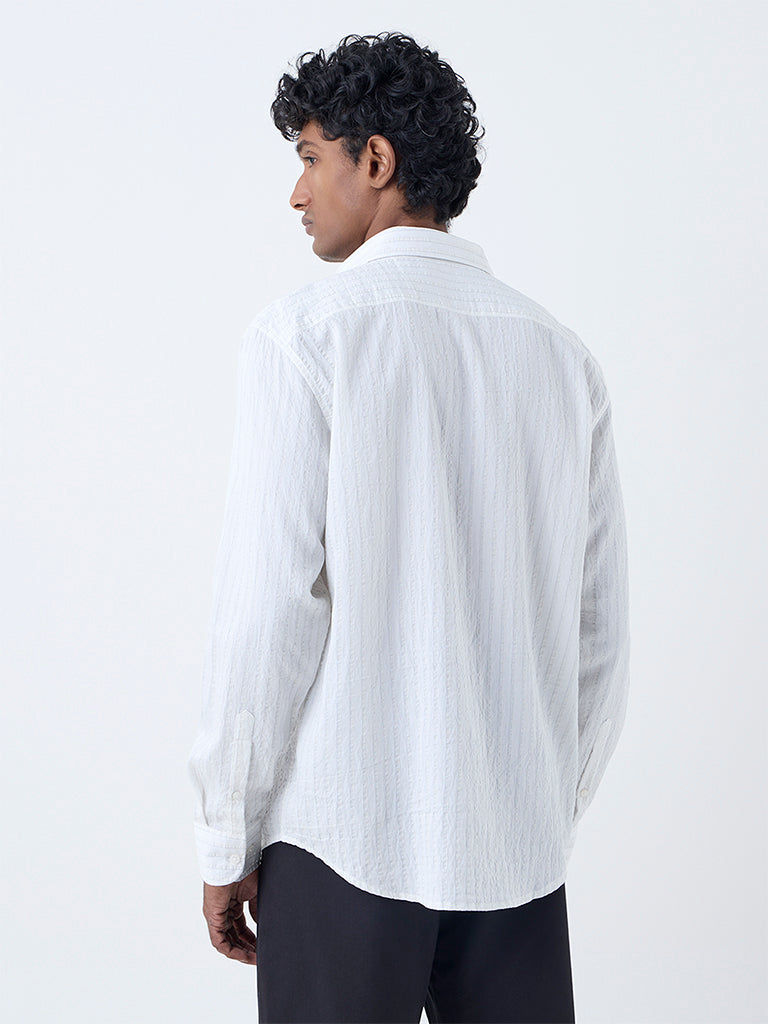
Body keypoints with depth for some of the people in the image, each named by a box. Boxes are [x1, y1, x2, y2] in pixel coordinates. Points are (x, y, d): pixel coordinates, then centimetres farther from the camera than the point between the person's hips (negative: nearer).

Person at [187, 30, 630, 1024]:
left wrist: (225, 839, -2)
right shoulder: (562, 354, 7)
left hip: (344, 835, -4)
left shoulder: (306, 332, -7)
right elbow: (600, 631, 8)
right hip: (520, 848, 4)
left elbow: (268, 606, -11)